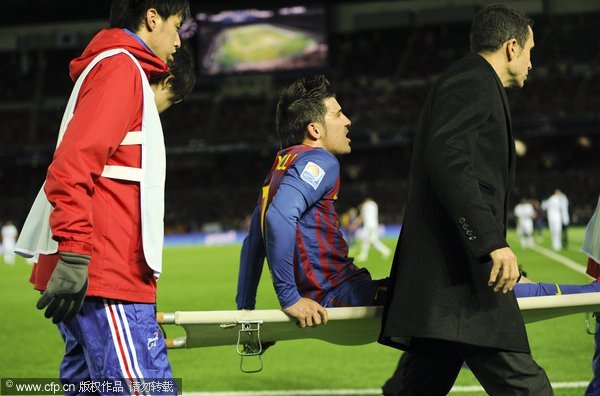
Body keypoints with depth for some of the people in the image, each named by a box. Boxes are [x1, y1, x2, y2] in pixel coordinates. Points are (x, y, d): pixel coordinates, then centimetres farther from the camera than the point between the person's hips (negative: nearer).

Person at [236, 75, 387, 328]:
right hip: (338, 297, -9)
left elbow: (253, 241, 24)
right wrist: (289, 297, -25)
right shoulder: (317, 161, -10)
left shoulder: (280, 167, 19)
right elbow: (280, 216, -27)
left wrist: (245, 308, 28)